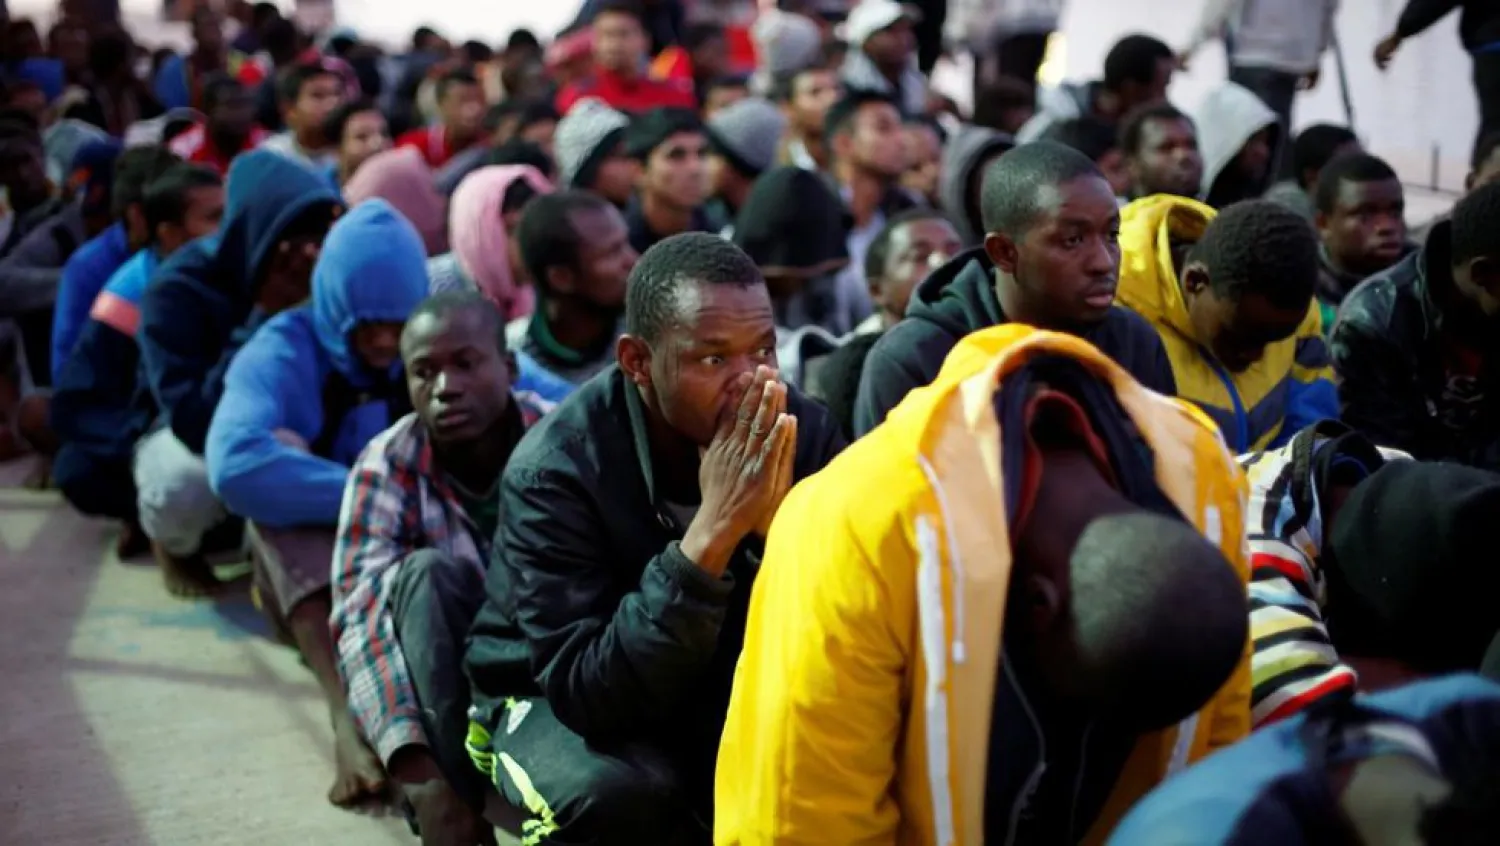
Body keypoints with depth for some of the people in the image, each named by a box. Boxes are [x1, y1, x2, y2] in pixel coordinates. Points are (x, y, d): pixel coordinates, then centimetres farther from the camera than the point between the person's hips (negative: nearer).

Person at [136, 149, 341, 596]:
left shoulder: (321, 276, -15)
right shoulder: (179, 289, -26)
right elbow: (196, 423, -35)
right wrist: (263, 319, -37)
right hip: (188, 440, -3)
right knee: (184, 485, -39)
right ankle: (175, 545, 2)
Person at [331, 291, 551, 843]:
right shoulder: (386, 469, -14)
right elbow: (360, 620, -26)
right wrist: (417, 770, -40)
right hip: (446, 690, 1)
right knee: (425, 574, -30)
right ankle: (452, 793, -26)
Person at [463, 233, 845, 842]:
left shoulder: (801, 432, -16)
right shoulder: (556, 468, -27)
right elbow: (591, 693, -33)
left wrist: (779, 521, -36)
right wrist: (713, 530, -41)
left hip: (725, 694, 3)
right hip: (563, 704, -3)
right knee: (615, 791, -35)